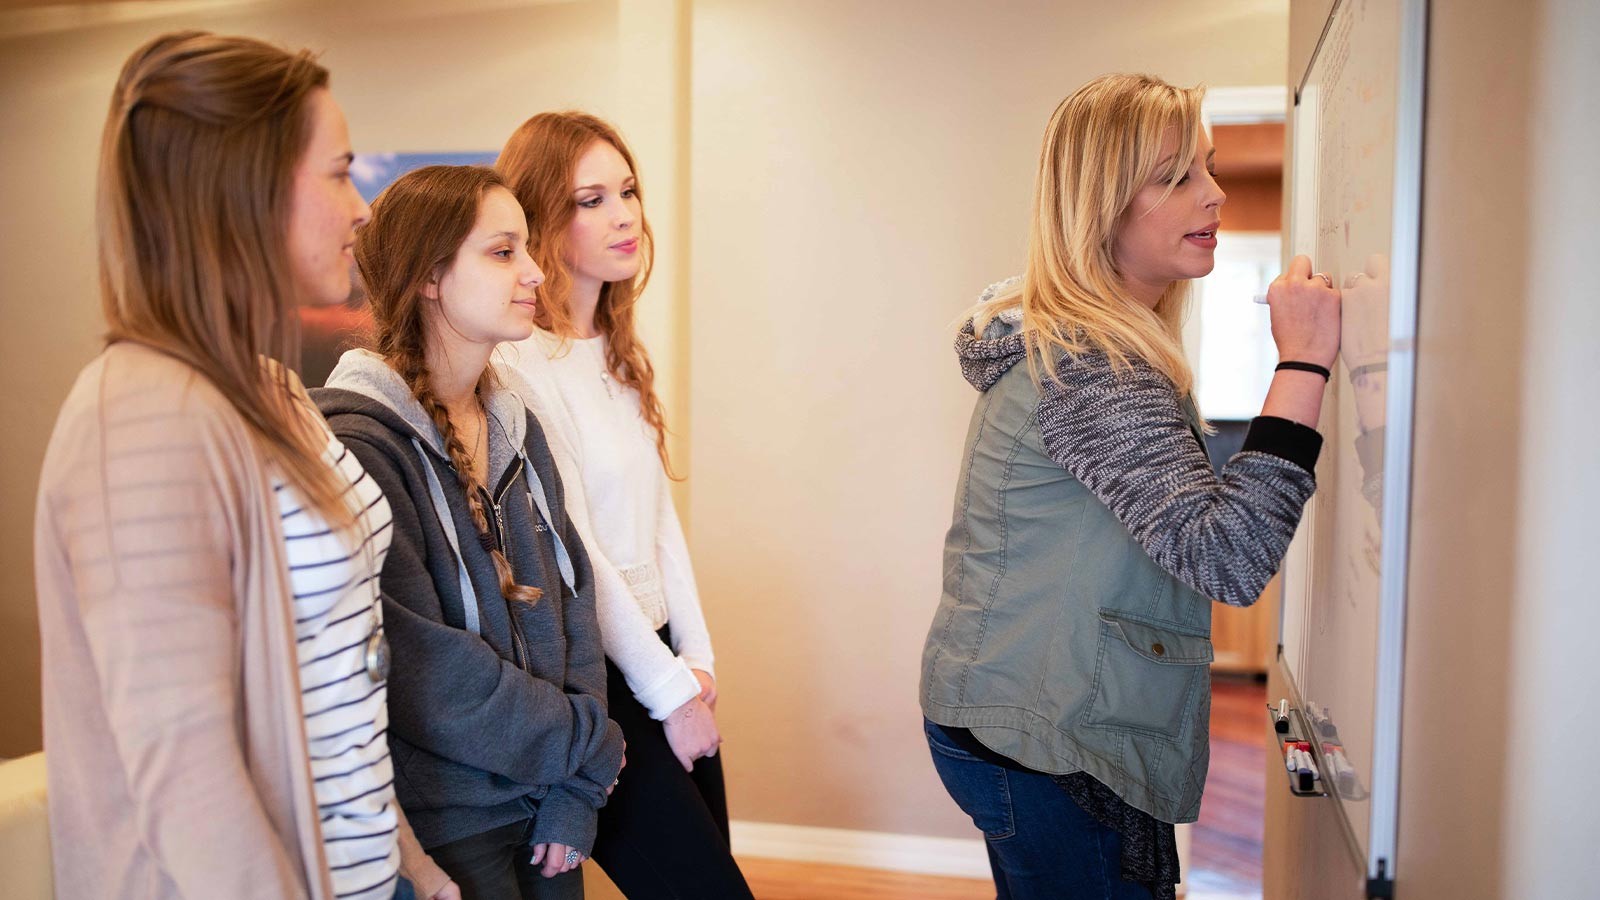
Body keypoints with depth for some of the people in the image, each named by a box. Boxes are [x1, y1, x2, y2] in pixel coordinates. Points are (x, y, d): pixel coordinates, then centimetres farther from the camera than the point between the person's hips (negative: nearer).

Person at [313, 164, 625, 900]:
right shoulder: (361, 445, -19)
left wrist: (576, 794, -5)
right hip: (445, 829, -6)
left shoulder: (514, 425, 4)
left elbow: (574, 597, 2)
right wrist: (588, 748, -10)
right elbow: (427, 673, -22)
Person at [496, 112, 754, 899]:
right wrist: (668, 690, -10)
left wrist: (697, 658, 3)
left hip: (657, 653, 8)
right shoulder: (521, 361, -17)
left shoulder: (618, 351, 9)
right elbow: (573, 555, -17)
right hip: (592, 679, -8)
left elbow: (660, 513, 8)